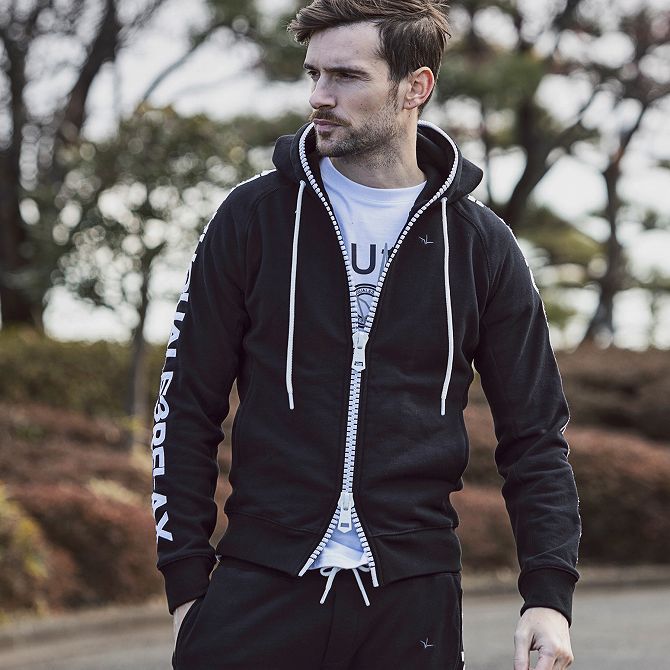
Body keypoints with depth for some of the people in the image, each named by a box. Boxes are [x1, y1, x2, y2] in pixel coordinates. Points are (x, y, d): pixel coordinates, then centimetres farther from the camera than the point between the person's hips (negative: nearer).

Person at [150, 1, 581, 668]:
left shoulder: (481, 245, 5)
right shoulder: (255, 215, 3)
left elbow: (534, 433, 8)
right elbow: (186, 407, 5)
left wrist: (549, 595, -3)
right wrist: (186, 578, 0)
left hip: (413, 598, 1)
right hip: (257, 586, 0)